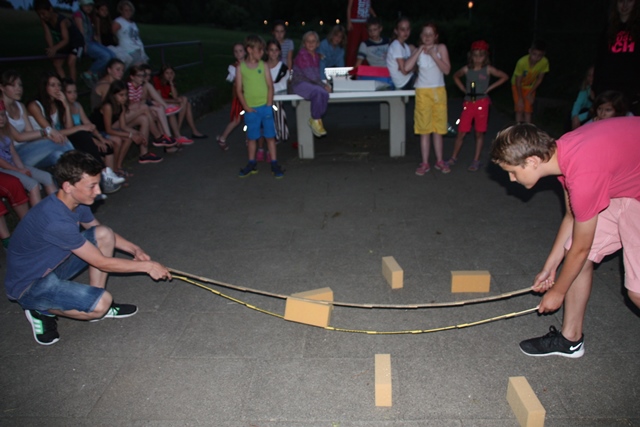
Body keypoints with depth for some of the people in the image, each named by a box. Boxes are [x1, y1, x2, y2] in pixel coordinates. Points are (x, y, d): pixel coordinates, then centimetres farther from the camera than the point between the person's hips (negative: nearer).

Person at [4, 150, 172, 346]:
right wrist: (146, 266, -19)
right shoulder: (55, 221, -34)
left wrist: (135, 249, -4)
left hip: (54, 265, 9)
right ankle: (41, 311, 2)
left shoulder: (75, 202, -8)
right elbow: (102, 262, -27)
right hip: (29, 286, -9)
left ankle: (96, 303, 3)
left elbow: (98, 229, 11)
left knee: (104, 234, -9)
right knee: (102, 302, -27)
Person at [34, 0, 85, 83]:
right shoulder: (43, 20, -15)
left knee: (71, 63, -25)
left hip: (76, 41, -8)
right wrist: (51, 50, -34)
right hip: (63, 43, 8)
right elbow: (48, 35, -20)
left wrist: (54, 49, -59)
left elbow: (66, 39, -44)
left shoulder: (62, 20, -34)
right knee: (57, 64, 4)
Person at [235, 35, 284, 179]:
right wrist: (246, 107, -7)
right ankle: (252, 164, 22)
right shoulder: (241, 67, -1)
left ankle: (274, 164, 9)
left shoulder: (263, 65, 2)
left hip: (265, 107, 1)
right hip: (251, 109, 0)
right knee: (252, 137, 10)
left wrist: (269, 105, -6)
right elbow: (239, 90, -1)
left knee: (270, 136, 3)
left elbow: (270, 86, 1)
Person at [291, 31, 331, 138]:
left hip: (312, 83, 7)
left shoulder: (316, 56, 17)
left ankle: (316, 120, -10)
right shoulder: (302, 55, -8)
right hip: (300, 84, -6)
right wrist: (323, 85, -11)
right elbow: (309, 74, -14)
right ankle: (316, 120, -16)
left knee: (324, 94, -27)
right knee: (318, 92, -35)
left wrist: (323, 84, 0)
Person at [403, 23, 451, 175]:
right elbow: (406, 67, -13)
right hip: (423, 92, 0)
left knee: (438, 128, 6)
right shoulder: (418, 51, 3)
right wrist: (419, 51, -11)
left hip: (439, 91, 0)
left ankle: (439, 161, 17)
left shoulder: (441, 48, 1)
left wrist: (433, 54, -15)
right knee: (424, 129, 1)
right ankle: (425, 163, 7)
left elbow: (447, 69, -9)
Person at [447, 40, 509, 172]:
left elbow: (505, 76, 4)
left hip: (482, 103, -2)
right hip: (468, 103, 2)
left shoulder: (488, 69, -3)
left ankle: (476, 161, 13)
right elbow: (456, 76, 21)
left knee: (479, 133, 5)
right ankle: (453, 158, 13)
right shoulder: (466, 69, 2)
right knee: (461, 132, 1)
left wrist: (489, 88, -1)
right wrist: (463, 89, 8)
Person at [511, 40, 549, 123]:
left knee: (528, 111, -1)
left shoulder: (544, 62, -28)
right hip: (518, 86, -2)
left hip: (530, 87, 2)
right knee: (520, 110, -6)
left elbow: (539, 79, -12)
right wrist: (520, 98, -18)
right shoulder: (522, 62, -35)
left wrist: (530, 93, -9)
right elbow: (518, 82, -24)